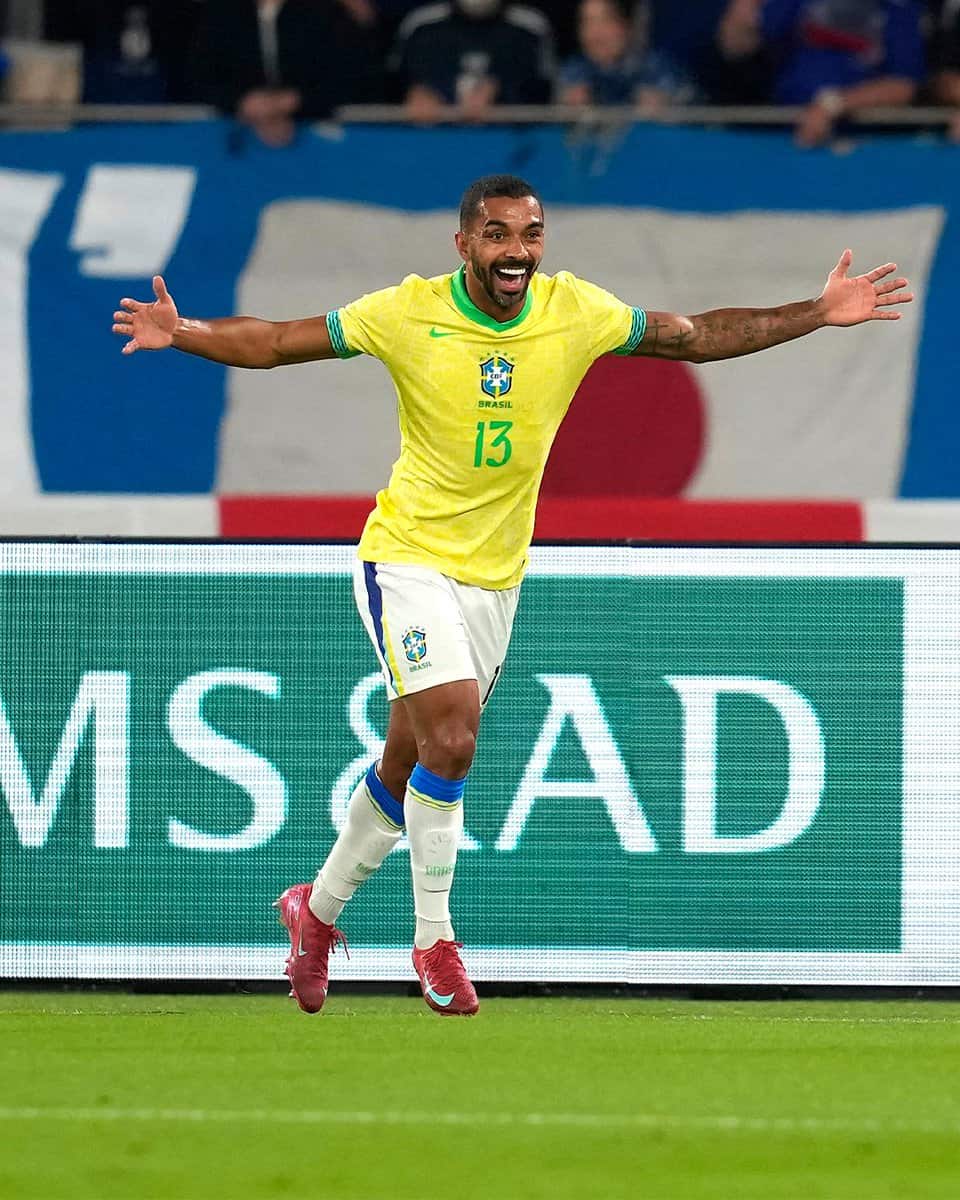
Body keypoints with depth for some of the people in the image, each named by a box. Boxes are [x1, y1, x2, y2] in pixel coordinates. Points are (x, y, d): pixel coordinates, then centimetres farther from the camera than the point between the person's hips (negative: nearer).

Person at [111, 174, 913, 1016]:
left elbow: (696, 337, 4)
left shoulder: (577, 313, -6)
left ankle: (319, 908, 34)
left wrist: (820, 314, -1)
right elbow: (275, 343, -8)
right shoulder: (408, 314, -14)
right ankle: (435, 939, -6)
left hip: (496, 575, 4)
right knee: (451, 738, -21)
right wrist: (181, 335, -24)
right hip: (408, 559, -4)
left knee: (411, 767, 12)